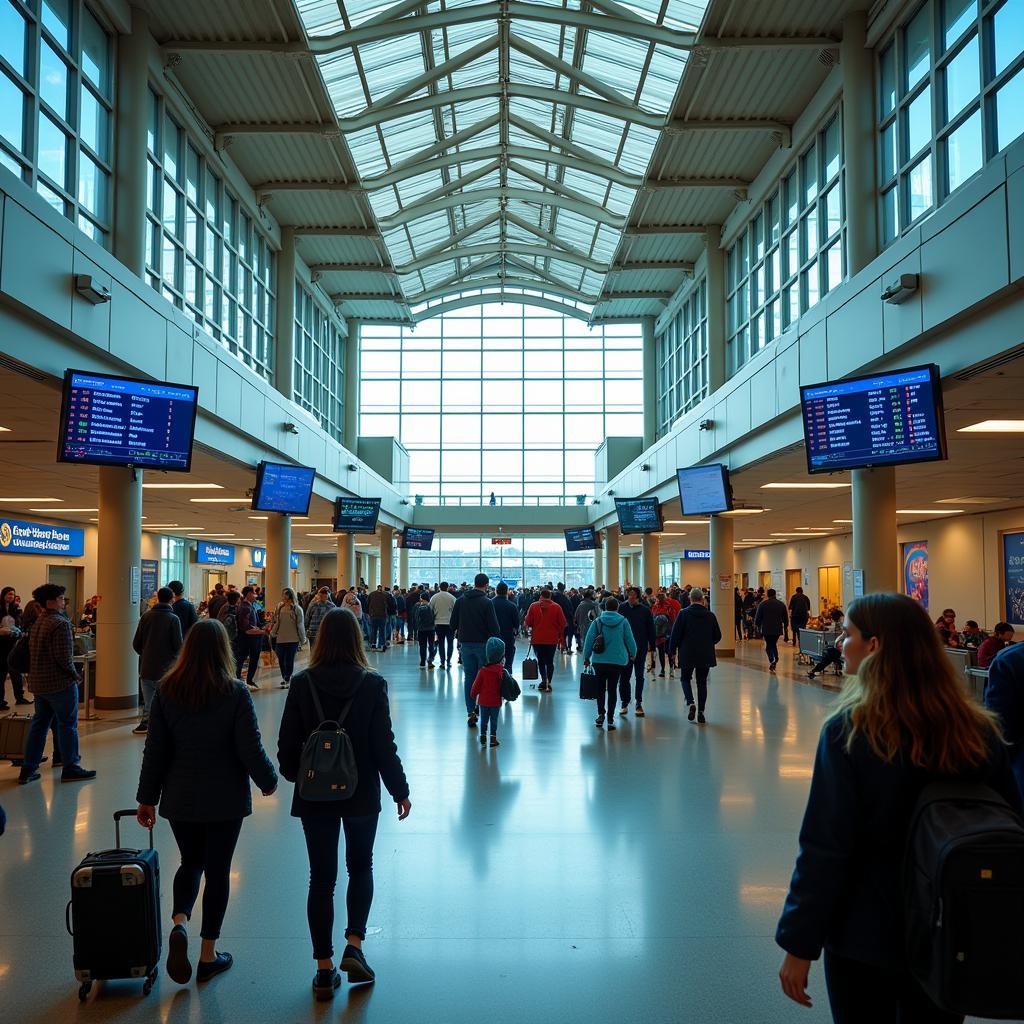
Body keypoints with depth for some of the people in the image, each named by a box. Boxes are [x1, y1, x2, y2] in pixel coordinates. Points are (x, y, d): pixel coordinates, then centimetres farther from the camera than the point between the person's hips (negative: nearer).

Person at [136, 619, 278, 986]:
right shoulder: (235, 693, -14)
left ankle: (179, 923, -3)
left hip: (180, 797, 3)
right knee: (217, 870, 10)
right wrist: (268, 780, 5)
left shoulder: (166, 690, -5)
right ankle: (208, 956, 18)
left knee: (190, 863, 21)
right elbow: (251, 749, -12)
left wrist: (147, 797, 7)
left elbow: (155, 749, -1)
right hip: (225, 799, -2)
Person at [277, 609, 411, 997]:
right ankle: (353, 946, 8)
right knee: (361, 868, 21)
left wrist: (294, 775, 17)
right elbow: (384, 746, -9)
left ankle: (325, 969, 16)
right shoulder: (372, 684, -12)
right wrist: (400, 791, 2)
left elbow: (288, 743, -3)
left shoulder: (302, 683, -8)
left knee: (321, 877, 11)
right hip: (361, 794, -1)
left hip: (315, 796, 1)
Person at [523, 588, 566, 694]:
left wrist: (530, 629, 18)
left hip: (537, 639, 0)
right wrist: (560, 635, 12)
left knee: (541, 661, 10)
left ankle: (544, 680, -7)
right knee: (550, 661, 12)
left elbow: (527, 622, -4)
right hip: (552, 639, 0)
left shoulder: (534, 606, -5)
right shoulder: (556, 607, -5)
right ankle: (548, 682, 7)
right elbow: (563, 623, -4)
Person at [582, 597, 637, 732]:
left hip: (599, 661, 1)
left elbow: (588, 640, -3)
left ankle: (600, 715, 11)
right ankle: (610, 720, 4)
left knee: (600, 688, 16)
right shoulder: (623, 622, -4)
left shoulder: (597, 621, -3)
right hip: (618, 661, 0)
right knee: (612, 690, 5)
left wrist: (586, 657, 7)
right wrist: (633, 654, 19)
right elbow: (630, 640, 1)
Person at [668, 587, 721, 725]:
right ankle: (701, 713, 8)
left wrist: (672, 649, 4)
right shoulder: (710, 615, 1)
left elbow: (676, 634, -10)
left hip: (687, 654, -2)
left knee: (685, 678, 15)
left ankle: (690, 703, -9)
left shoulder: (684, 613, -9)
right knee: (702, 682, 9)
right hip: (705, 655, 2)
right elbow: (717, 636, 7)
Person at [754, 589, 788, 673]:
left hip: (766, 628, -2)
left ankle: (771, 661, -16)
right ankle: (775, 659, 0)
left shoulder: (762, 604, -4)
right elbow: (785, 617, 10)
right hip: (777, 629, 3)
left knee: (769, 645, 2)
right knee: (774, 644, 18)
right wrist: (785, 626, 25)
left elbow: (758, 616, 1)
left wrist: (756, 624, 16)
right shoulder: (781, 604, 5)